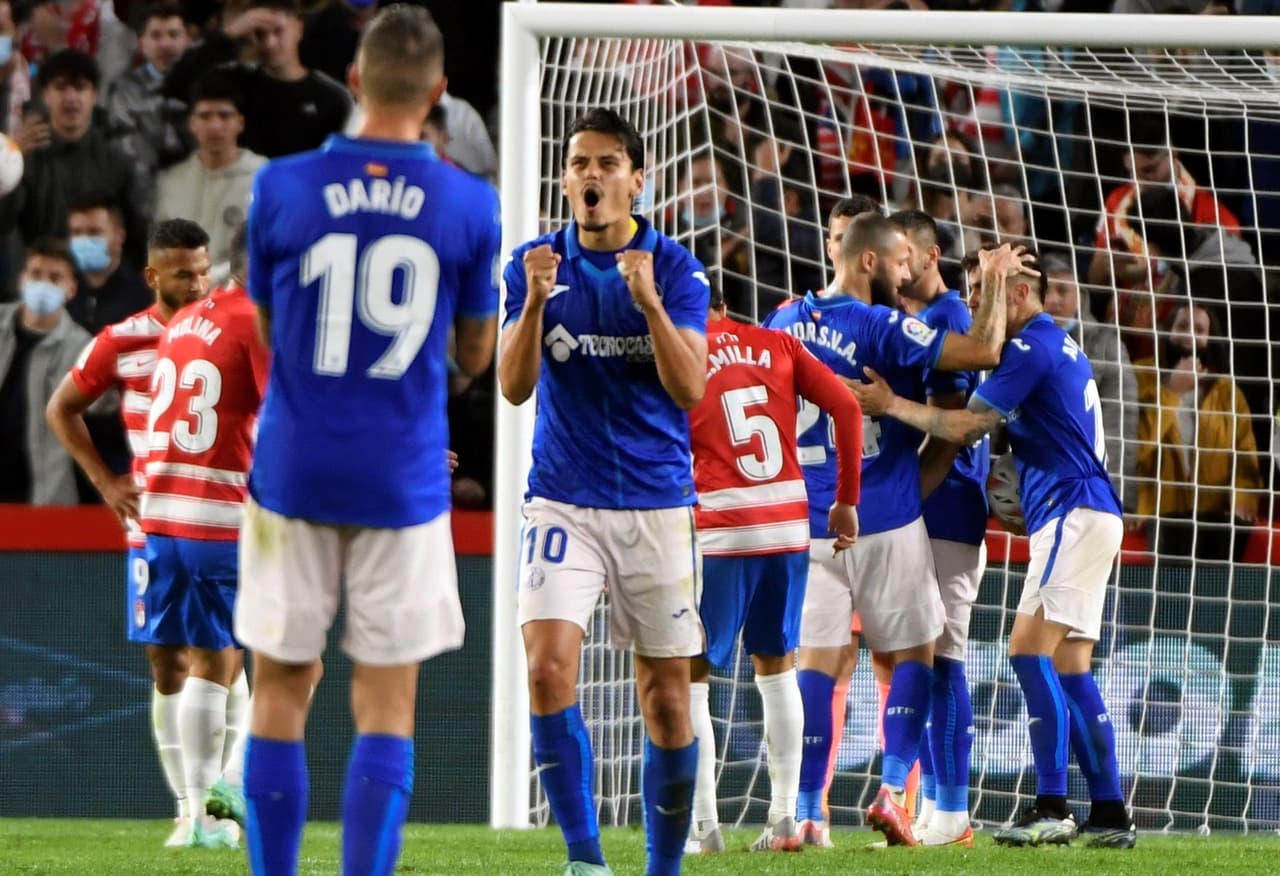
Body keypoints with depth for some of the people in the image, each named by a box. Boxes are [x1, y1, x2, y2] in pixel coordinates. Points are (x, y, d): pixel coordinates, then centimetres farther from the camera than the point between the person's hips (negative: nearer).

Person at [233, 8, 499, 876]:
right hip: (404, 477, 0)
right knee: (387, 705, 3)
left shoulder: (283, 187, -4)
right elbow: (476, 355, 7)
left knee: (281, 692, 8)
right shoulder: (469, 204, -5)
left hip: (296, 470, 0)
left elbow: (269, 329, 8)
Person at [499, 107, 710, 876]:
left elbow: (690, 389, -13)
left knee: (667, 698, 3)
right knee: (549, 668, -20)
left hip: (658, 505, 0)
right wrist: (535, 300, -21)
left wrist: (649, 300, -27)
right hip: (564, 502, 0)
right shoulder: (537, 263, 2)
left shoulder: (677, 268, -3)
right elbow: (515, 386, -5)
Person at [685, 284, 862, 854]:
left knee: (689, 675, 4)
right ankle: (783, 819, 12)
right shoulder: (777, 345, 10)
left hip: (720, 531, -4)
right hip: (789, 524, 4)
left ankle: (703, 824, -4)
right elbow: (846, 407, 3)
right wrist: (846, 500, 10)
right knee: (776, 666, 17)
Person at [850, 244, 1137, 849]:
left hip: (1074, 514, -10)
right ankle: (1110, 814, 8)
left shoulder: (1033, 347, -10)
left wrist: (890, 405, -4)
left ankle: (1051, 809, -21)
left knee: (1030, 651, -15)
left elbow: (965, 427, -13)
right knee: (1068, 669, 8)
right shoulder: (1059, 346, 20)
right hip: (1086, 514, 10)